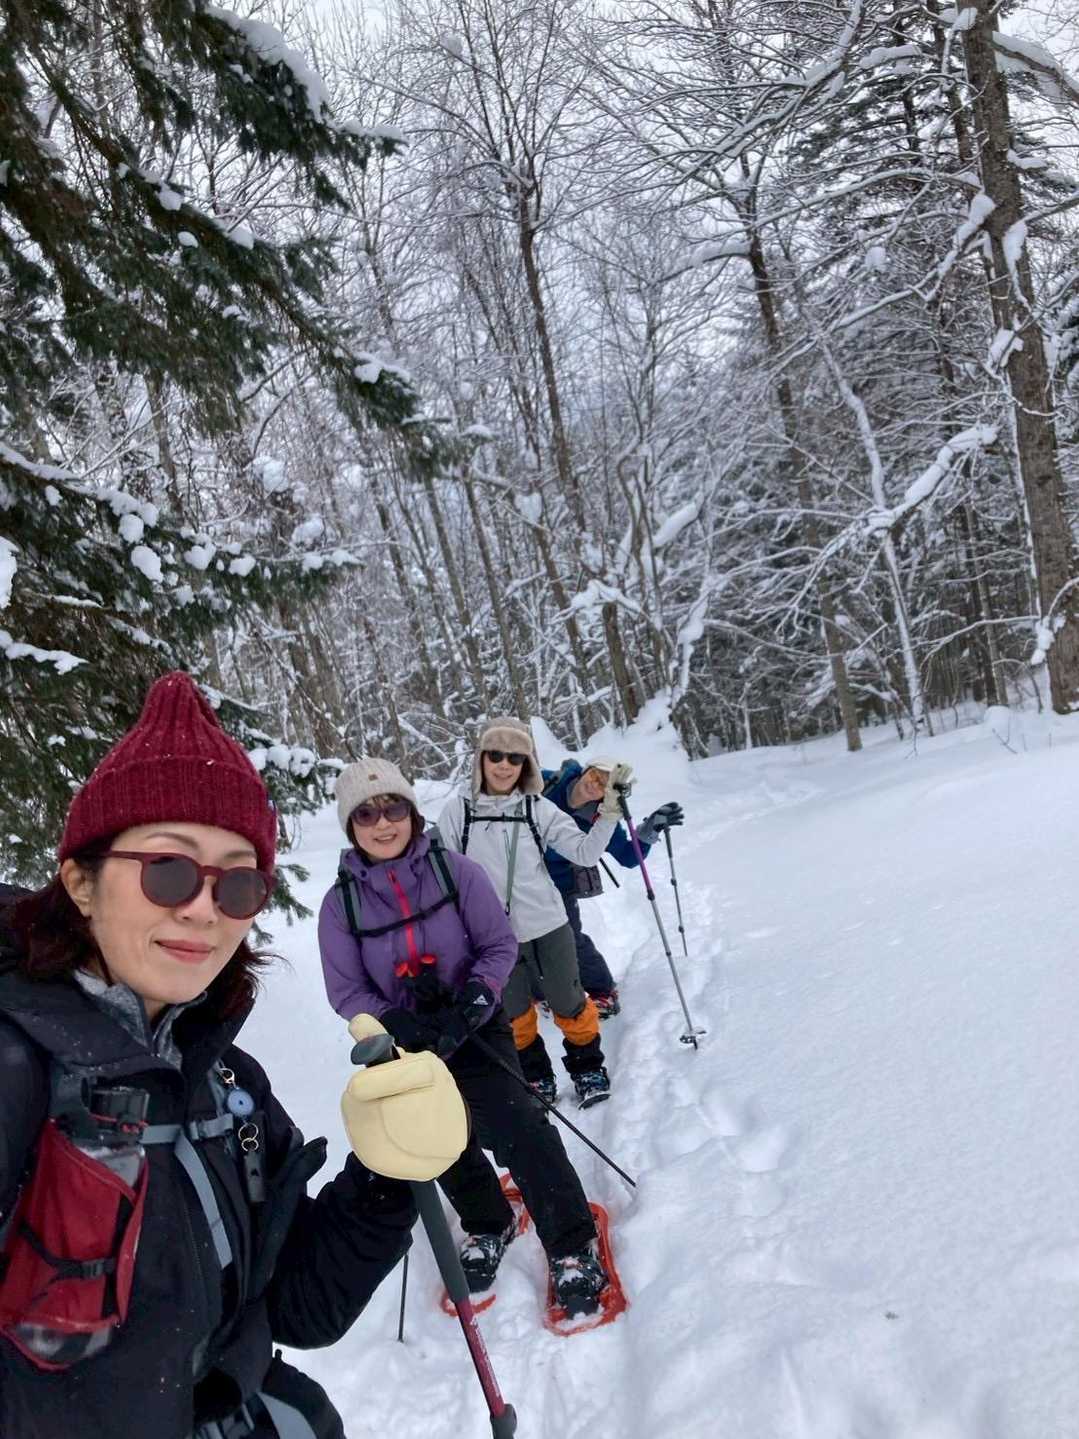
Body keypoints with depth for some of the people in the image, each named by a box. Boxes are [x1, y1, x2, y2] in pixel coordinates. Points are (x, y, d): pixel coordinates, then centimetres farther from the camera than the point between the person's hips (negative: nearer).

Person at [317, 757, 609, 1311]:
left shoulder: (455, 871, -13)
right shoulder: (341, 902, -10)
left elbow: (500, 945, -8)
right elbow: (346, 991, -7)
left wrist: (472, 1001, -24)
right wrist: (403, 1028, -23)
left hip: (475, 1029, -2)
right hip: (405, 1043, 2)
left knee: (517, 1128, -16)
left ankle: (573, 1244, 1)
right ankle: (488, 1225, 43)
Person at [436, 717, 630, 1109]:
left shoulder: (539, 808, -6)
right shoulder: (457, 809, -8)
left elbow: (586, 852, -7)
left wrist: (610, 808, -17)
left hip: (547, 927, 0)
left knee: (569, 1004, 16)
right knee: (515, 1016, 17)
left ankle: (588, 1069, 40)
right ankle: (536, 1078, 39)